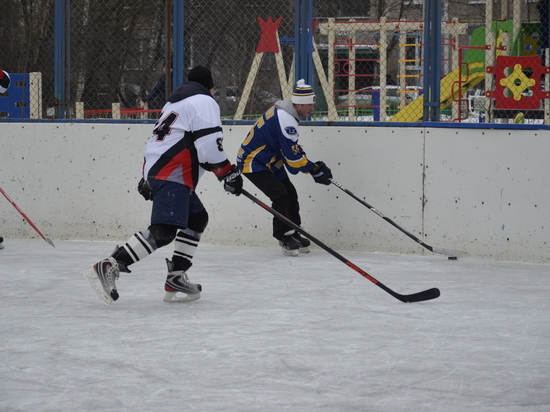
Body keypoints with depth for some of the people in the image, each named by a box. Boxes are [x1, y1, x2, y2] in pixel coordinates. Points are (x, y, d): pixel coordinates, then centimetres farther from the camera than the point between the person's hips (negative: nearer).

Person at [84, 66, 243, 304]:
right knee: (163, 231, -21)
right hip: (172, 176, -11)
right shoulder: (204, 102, -2)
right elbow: (209, 144, -13)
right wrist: (228, 173, -5)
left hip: (156, 169, 11)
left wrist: (149, 177, 32)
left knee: (197, 219, 18)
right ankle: (108, 268, -29)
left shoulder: (175, 102, 27)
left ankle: (176, 279, 12)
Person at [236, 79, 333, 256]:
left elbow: (293, 149, 13)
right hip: (252, 162, -11)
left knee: (290, 193, 10)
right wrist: (315, 170, -17)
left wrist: (315, 167, 7)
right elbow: (293, 156, -26)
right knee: (280, 195, -19)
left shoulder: (284, 112, 5)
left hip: (268, 161, 11)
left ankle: (294, 234, 17)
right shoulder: (285, 119, -27)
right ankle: (284, 237, -12)